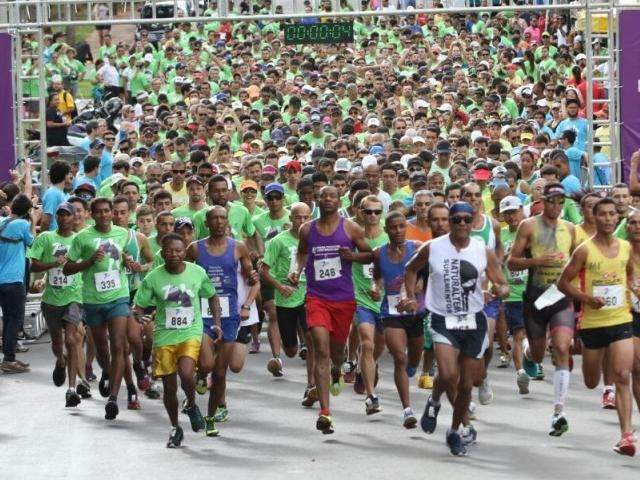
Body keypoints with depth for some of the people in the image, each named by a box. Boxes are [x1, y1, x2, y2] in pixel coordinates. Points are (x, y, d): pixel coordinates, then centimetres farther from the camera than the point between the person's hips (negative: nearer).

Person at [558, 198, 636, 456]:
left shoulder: (626, 247, 3)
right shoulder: (585, 250, -10)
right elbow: (563, 283, -6)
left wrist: (632, 289, 5)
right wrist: (587, 298, -19)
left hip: (621, 320, 2)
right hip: (592, 323, -2)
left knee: (623, 377, -14)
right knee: (591, 383, 14)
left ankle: (626, 435, -15)